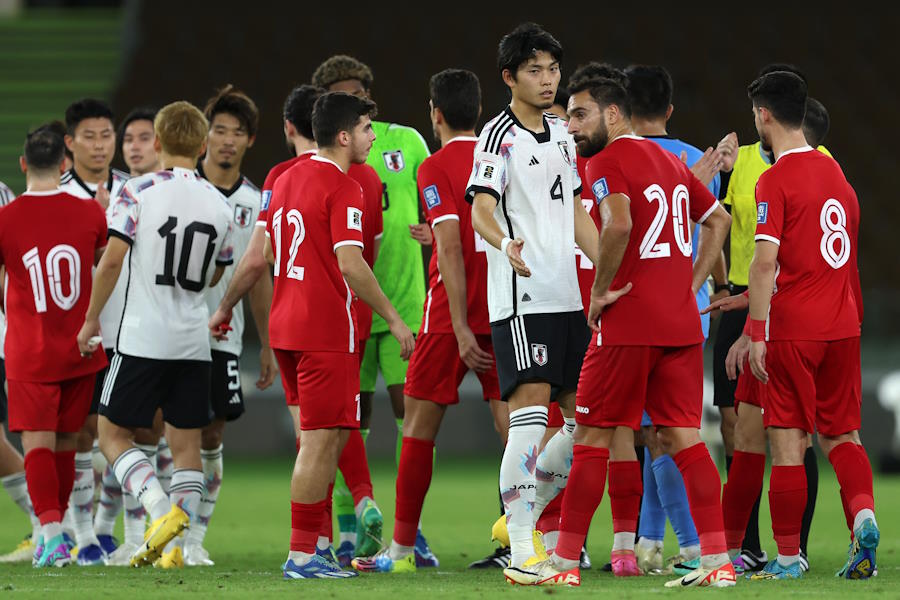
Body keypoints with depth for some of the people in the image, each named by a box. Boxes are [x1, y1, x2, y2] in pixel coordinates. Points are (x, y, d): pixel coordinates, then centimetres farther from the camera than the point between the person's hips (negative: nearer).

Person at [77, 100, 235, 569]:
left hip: (143, 337, -4)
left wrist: (91, 318, -3)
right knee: (186, 443, 9)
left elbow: (111, 260, -14)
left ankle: (162, 509, -15)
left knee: (113, 433, 6)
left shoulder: (139, 192, -8)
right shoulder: (219, 205, 6)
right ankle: (174, 544, 2)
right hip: (194, 343, 4)